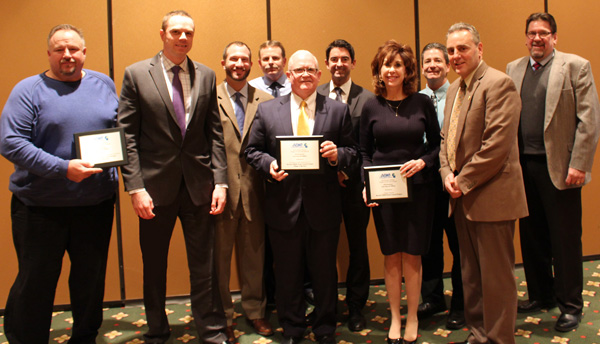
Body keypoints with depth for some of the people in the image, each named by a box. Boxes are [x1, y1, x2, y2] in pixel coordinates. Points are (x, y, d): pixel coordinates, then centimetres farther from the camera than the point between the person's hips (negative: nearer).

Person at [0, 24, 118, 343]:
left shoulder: (104, 84, 8)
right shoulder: (29, 90, -5)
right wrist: (63, 168, -22)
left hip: (96, 204, 4)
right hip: (40, 206, -3)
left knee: (91, 279, 15)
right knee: (35, 282, 6)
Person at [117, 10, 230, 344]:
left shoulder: (206, 76, 6)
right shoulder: (136, 74, -1)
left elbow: (216, 134, 6)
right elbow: (127, 137, -4)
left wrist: (220, 181, -2)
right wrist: (135, 187, -11)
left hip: (199, 184, 1)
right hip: (156, 184, -1)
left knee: (205, 264, 8)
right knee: (154, 264, 13)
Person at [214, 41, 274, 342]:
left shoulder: (265, 101, 6)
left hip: (253, 191, 2)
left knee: (254, 256, 14)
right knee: (219, 258, 9)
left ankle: (255, 312, 31)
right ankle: (222, 318, 25)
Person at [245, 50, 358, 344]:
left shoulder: (338, 111, 5)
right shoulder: (266, 110, 5)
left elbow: (352, 152, 4)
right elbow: (252, 151, 6)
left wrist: (337, 155, -17)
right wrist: (268, 165, -14)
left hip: (323, 207, 0)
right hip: (284, 206, 0)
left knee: (325, 272, 12)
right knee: (287, 273, 12)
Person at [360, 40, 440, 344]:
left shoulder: (422, 103, 0)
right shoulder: (371, 107, 1)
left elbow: (436, 144, 5)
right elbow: (364, 151, 5)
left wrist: (423, 162, -14)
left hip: (418, 187, 0)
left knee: (412, 256, 7)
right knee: (391, 256, 9)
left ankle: (412, 319, 24)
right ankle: (395, 318, 24)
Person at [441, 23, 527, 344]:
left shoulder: (498, 83, -12)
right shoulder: (454, 88, 15)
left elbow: (497, 144, -20)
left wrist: (464, 181, -14)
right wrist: (447, 174, 1)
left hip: (491, 196, -8)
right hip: (462, 197, 8)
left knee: (496, 275, 2)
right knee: (471, 273, 16)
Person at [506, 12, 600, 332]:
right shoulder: (513, 69, 12)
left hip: (558, 167, -4)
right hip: (523, 165, 4)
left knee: (565, 239, 4)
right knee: (532, 237, 13)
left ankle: (570, 305, 19)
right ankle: (540, 295, 29)